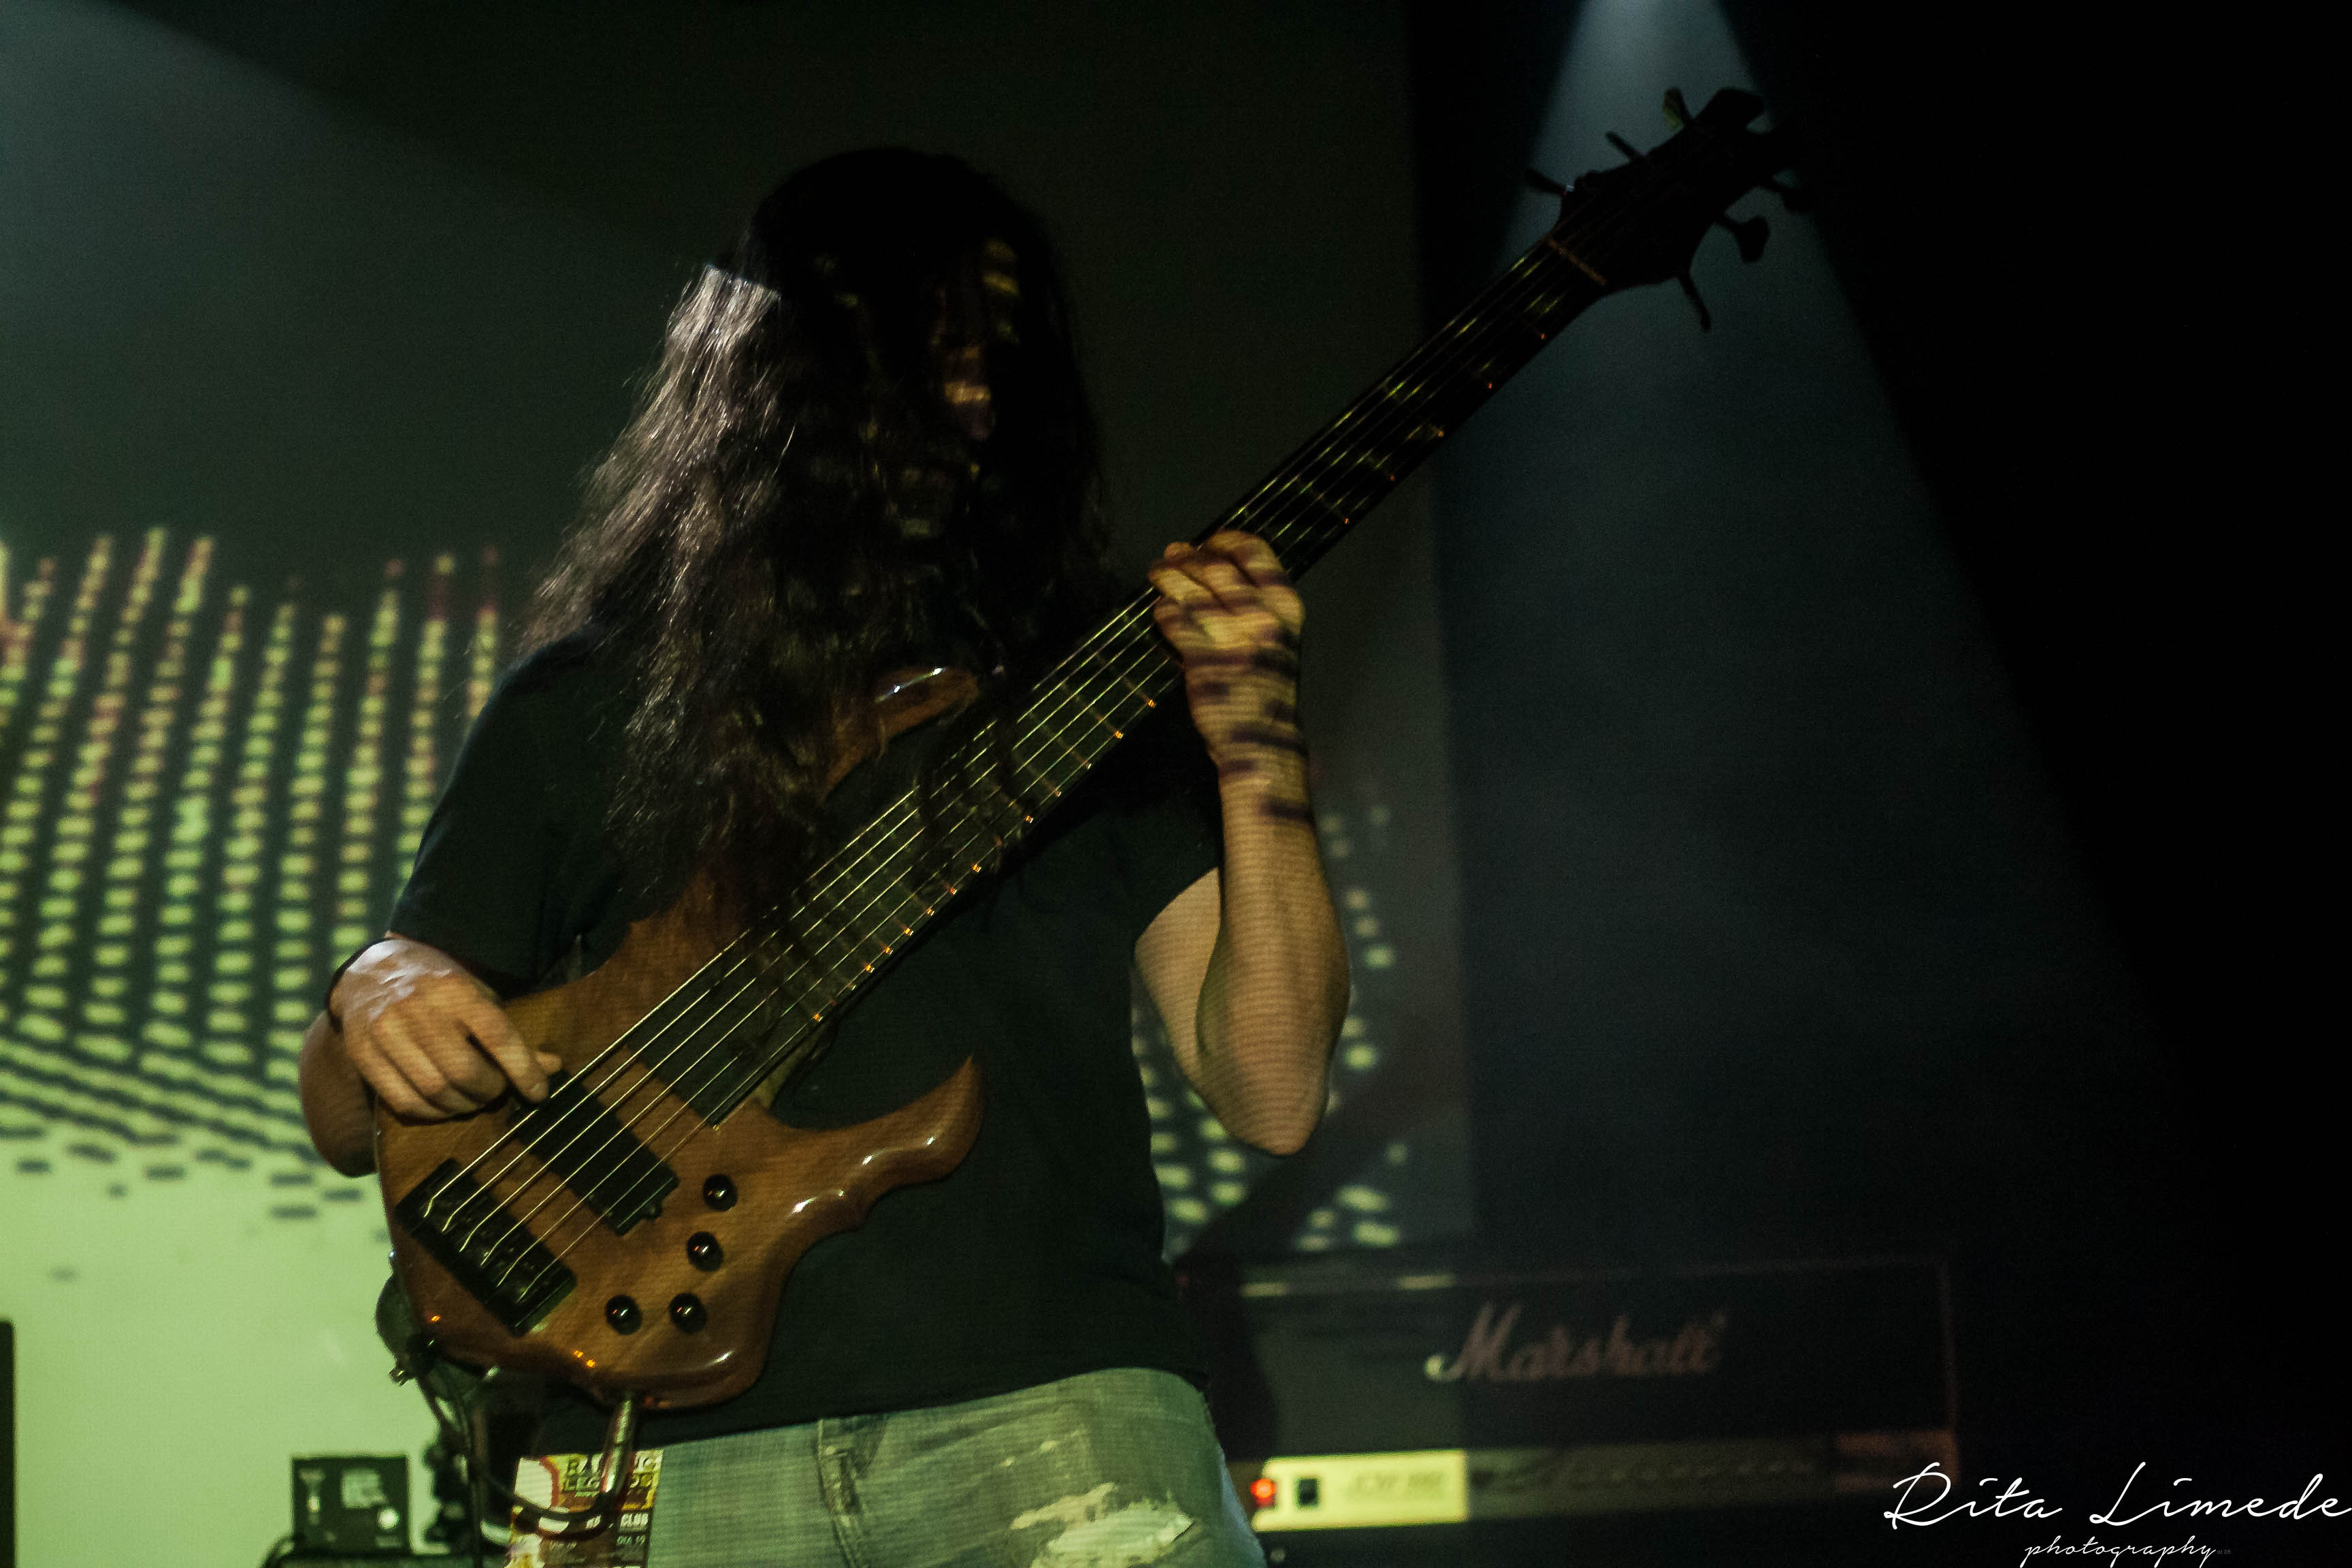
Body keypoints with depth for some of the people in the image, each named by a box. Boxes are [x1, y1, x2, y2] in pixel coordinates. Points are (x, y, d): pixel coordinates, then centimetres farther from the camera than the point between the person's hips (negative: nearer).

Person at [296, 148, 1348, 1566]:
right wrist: (375, 1001, -3)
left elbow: (1274, 1097, 5)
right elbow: (349, 1122, 19)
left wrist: (1258, 757, -7)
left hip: (1045, 1404, 0)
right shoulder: (583, 707, 16)